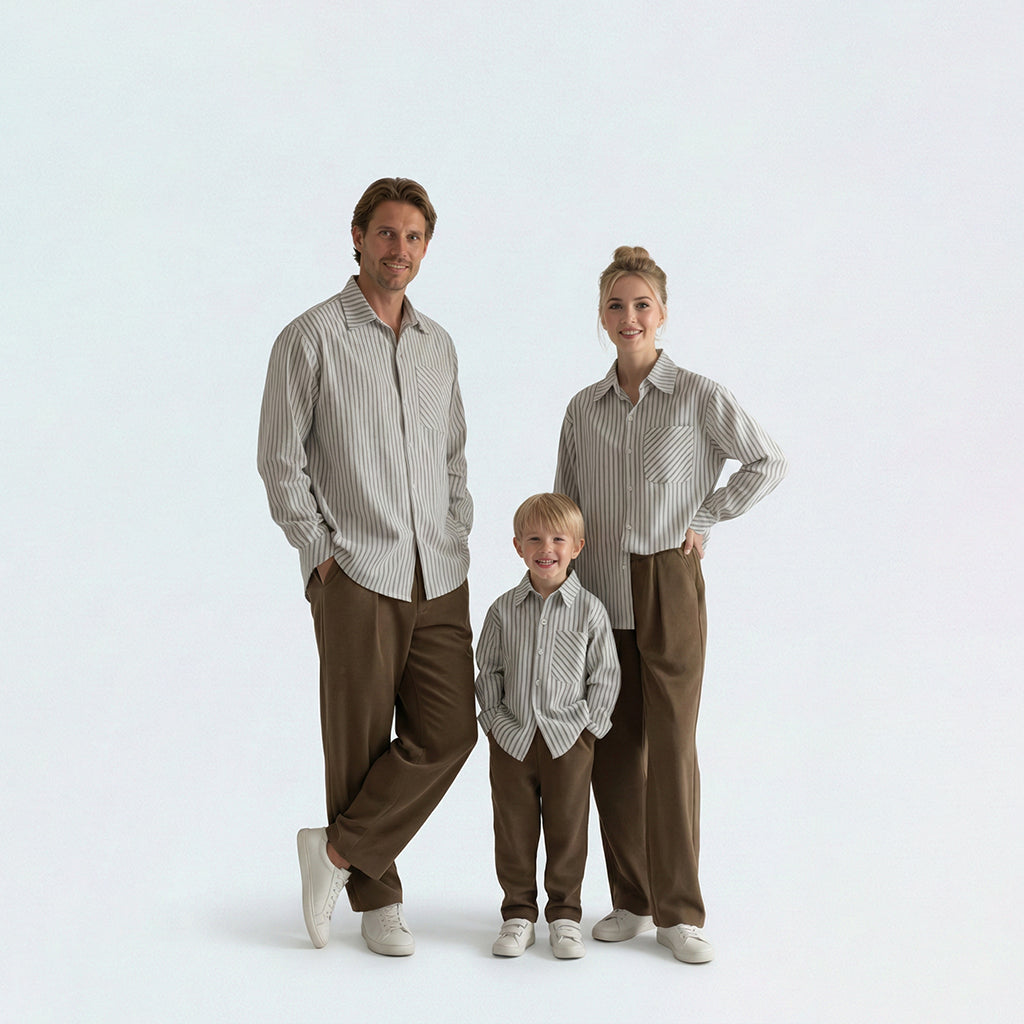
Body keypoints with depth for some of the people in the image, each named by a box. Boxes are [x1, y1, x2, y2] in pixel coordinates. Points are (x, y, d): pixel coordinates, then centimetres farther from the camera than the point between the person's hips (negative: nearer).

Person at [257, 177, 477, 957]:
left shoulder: (438, 345, 14)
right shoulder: (313, 337, -3)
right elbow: (281, 461, -3)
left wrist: (456, 543, 11)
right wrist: (322, 553, -7)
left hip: (439, 578, 5)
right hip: (356, 576, -5)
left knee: (447, 731, -2)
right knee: (361, 739, 2)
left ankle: (339, 851, 11)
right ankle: (377, 898, 16)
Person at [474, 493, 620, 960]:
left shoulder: (589, 611, -4)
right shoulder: (503, 610, 0)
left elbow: (605, 676, 1)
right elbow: (487, 671, 8)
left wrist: (589, 726, -3)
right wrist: (496, 719, 0)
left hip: (568, 738, -1)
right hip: (512, 739, 1)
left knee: (567, 828, 6)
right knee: (514, 829, 7)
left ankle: (564, 915, 19)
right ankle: (518, 913, 20)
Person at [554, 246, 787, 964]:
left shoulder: (699, 397, -3)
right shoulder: (584, 408, 8)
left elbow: (769, 462, 3)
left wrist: (704, 518, -2)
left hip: (669, 587, -4)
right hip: (599, 592, 4)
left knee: (672, 747, -3)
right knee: (612, 749, 6)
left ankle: (678, 912, 7)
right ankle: (631, 901, 18)